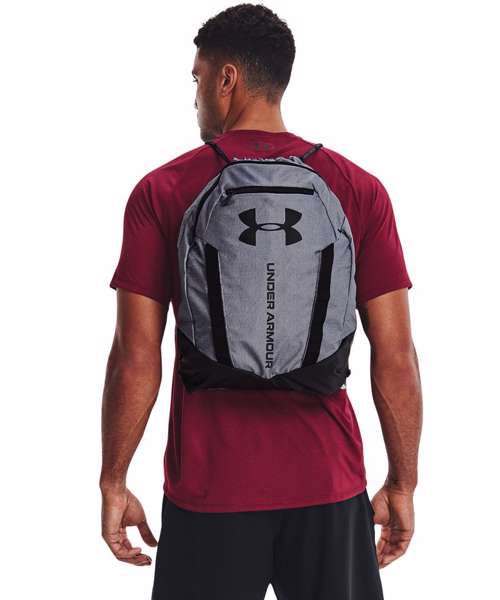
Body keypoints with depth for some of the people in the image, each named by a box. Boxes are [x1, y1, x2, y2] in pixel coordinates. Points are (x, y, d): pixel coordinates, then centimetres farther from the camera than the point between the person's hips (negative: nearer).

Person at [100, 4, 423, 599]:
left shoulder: (162, 193, -4)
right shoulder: (360, 190, -1)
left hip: (210, 485, -1)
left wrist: (113, 484, 4)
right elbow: (395, 357, -2)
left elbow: (135, 359, -6)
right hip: (328, 482, 2)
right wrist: (402, 484, 7)